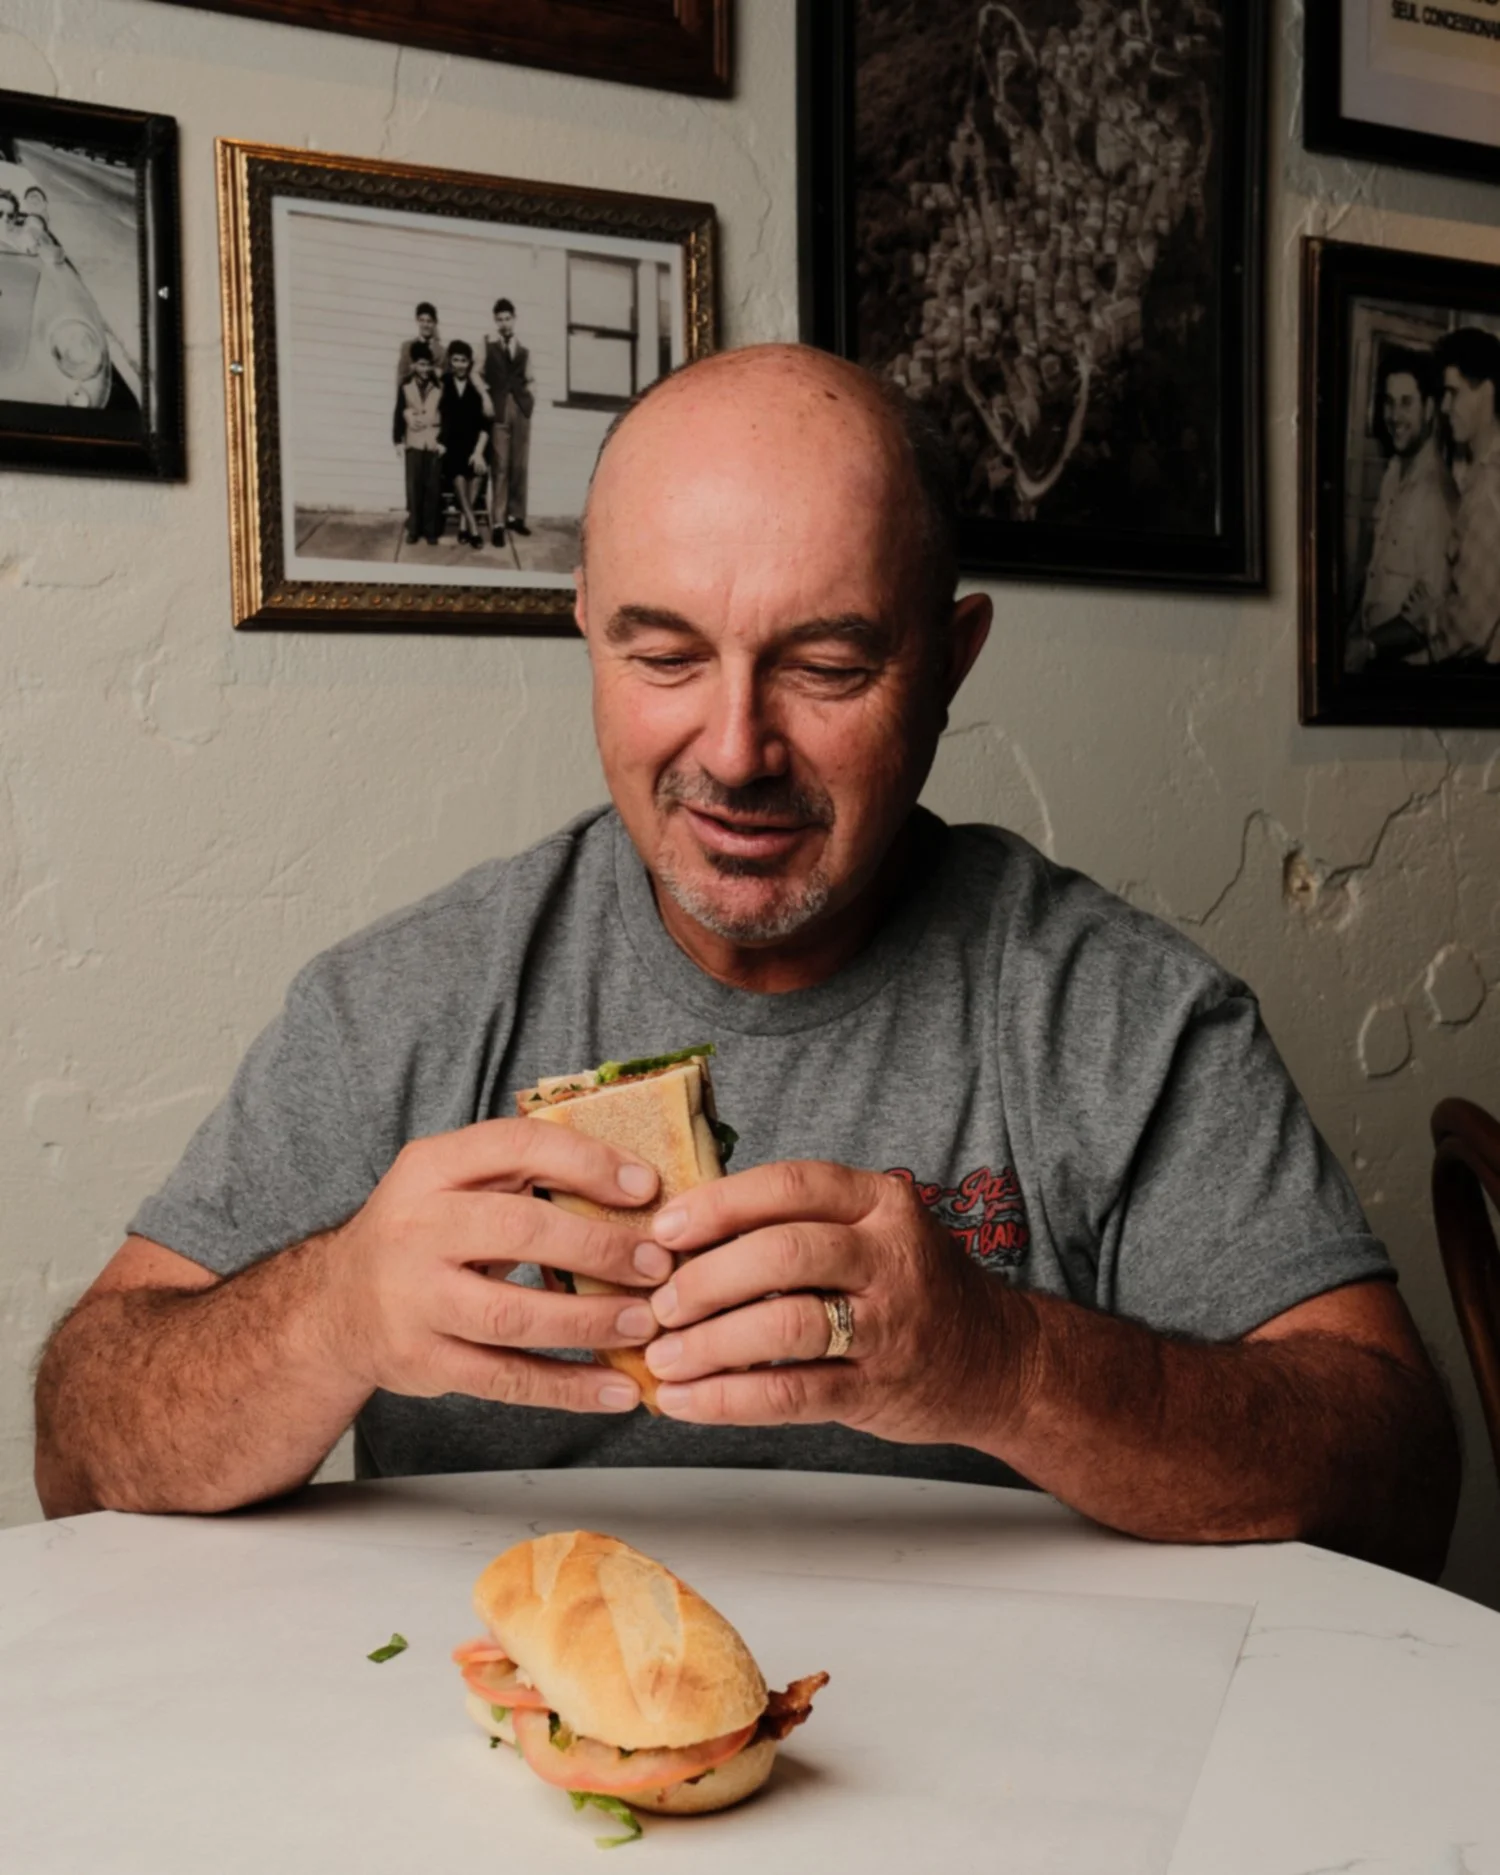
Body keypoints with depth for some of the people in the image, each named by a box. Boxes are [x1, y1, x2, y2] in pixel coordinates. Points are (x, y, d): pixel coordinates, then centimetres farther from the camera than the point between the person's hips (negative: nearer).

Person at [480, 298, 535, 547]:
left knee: (519, 466, 6)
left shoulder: (523, 350, 16)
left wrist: (531, 395, 5)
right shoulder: (487, 344, 5)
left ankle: (516, 516, 16)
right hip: (498, 409, -4)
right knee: (500, 467, -8)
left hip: (521, 408, 4)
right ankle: (497, 523, -8)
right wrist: (485, 396, -12)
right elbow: (477, 373, -1)